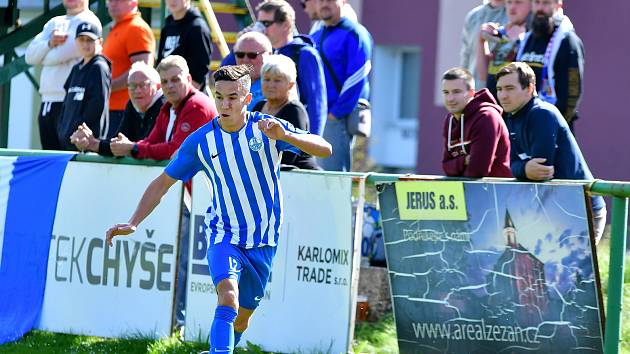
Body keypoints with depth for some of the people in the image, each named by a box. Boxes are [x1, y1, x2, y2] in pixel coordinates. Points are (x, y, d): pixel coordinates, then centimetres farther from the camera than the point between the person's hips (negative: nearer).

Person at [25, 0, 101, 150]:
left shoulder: (88, 21, -4)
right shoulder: (54, 23, 21)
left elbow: (59, 55, -14)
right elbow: (30, 56, 12)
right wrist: (50, 43, -7)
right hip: (47, 101, 8)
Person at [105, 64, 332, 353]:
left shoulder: (267, 128, -10)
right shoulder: (200, 141, -6)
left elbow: (325, 149, -16)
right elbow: (163, 183, 3)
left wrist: (284, 136, -34)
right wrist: (133, 223, -6)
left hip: (263, 241, 1)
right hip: (223, 236, -1)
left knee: (241, 318, 9)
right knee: (228, 295, -27)